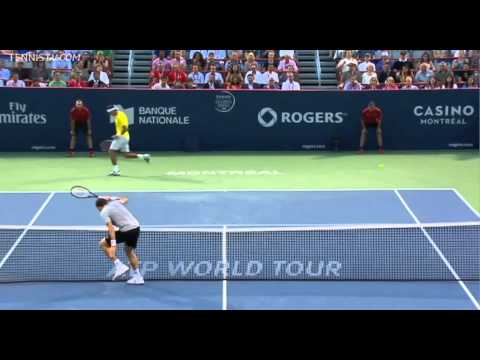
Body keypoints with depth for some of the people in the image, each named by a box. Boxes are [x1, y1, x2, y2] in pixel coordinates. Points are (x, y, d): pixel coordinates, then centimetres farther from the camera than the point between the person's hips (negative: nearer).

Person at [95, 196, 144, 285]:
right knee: (129, 250, 27)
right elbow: (125, 199, 36)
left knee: (103, 244, 6)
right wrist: (111, 198, 36)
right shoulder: (115, 202, 16)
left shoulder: (104, 212, -2)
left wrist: (113, 245, -19)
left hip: (126, 230, -7)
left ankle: (120, 266, -1)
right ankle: (138, 277, 25)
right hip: (136, 227, 8)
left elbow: (111, 227, -14)